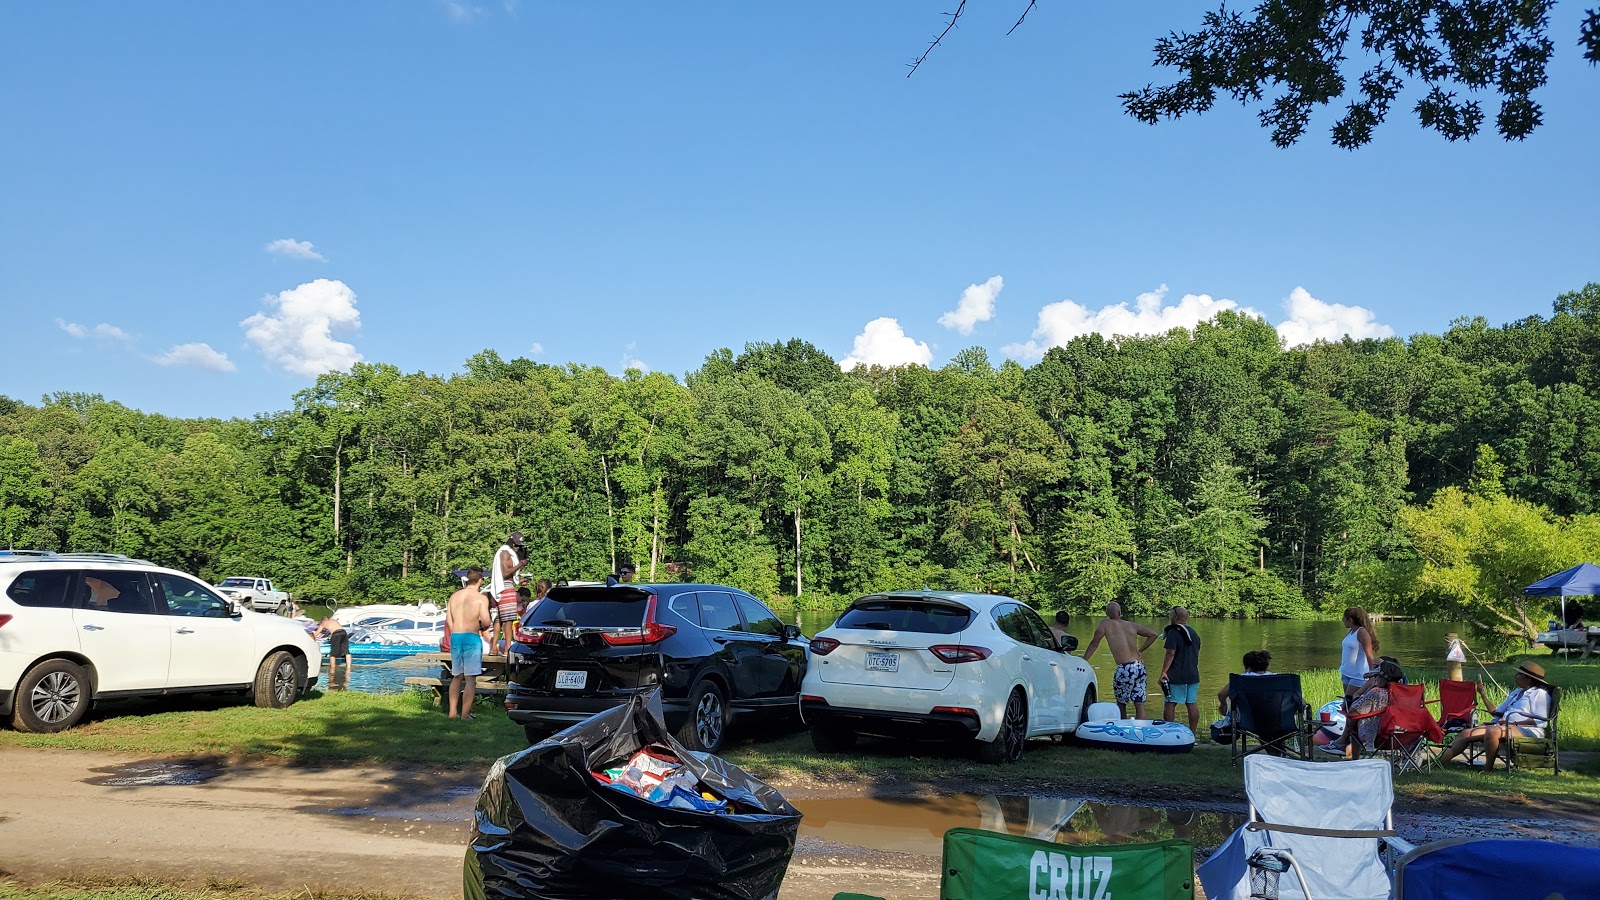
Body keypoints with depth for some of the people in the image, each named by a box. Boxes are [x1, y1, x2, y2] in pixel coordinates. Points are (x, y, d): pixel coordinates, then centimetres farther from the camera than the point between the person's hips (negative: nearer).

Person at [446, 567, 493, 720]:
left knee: (456, 677, 17)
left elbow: (449, 620, 9)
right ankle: (465, 714, -4)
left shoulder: (454, 596, 10)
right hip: (471, 637, -6)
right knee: (470, 678, -2)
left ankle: (452, 712, 19)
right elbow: (485, 622, -14)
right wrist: (482, 625, 7)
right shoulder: (480, 598, -7)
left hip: (455, 637, 6)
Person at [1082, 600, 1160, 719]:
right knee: (1139, 704, 5)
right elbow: (1153, 634, 20)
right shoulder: (1132, 625, 13)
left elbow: (1094, 644, 0)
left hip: (1125, 669, -4)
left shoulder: (1105, 624, 1)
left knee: (1121, 704, 12)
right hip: (1140, 667, 4)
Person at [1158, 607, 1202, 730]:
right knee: (1192, 704, 7)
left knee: (1170, 704, -4)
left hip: (1176, 676, -7)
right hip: (1193, 675, 7)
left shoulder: (1173, 632, -10)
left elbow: (1171, 653, -17)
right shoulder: (1194, 634, 15)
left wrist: (1163, 672, -16)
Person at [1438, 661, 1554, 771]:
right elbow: (1497, 712, 29)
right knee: (1466, 734, -6)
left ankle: (1487, 769, -28)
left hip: (1526, 730, -9)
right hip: (1504, 726, 9)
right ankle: (1439, 762, -11)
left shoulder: (1540, 694, 2)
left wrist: (1514, 722, -15)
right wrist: (1482, 693, 25)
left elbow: (1541, 721, -11)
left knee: (1492, 731, -40)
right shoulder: (1516, 693, 29)